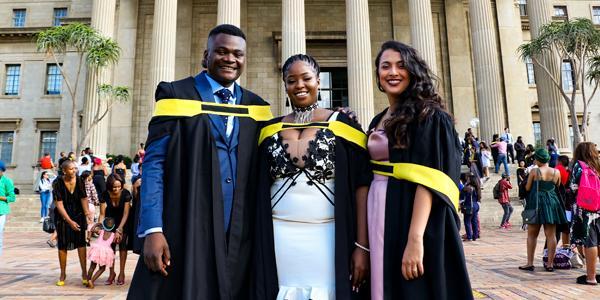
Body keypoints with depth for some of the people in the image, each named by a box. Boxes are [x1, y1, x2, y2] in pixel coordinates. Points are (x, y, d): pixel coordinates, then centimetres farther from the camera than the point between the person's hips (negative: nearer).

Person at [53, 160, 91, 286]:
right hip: (63, 216, -1)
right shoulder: (58, 183, -14)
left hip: (78, 215, 1)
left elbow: (84, 199, -5)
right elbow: (59, 204, -16)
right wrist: (70, 221, -22)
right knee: (62, 245, 5)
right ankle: (62, 274, 20)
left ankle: (84, 273, -1)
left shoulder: (80, 181, -7)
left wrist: (87, 213, -21)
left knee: (81, 242, -7)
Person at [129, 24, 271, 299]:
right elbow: (154, 163, -6)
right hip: (184, 231, -3)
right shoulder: (176, 95, 0)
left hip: (241, 236, 3)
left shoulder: (256, 107, 9)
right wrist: (152, 229, -13)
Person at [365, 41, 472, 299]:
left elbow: (428, 179, -18)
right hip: (380, 212, 7)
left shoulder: (429, 116, -8)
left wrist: (415, 239, -27)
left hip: (412, 216, -7)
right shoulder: (378, 121, 14)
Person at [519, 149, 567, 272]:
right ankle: (550, 264, 10)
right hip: (552, 203, 3)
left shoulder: (534, 171, -8)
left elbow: (527, 188, -3)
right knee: (551, 235, 8)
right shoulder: (556, 172, 2)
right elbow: (557, 187, 12)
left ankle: (530, 263, 6)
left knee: (532, 234, 5)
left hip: (536, 203, -3)